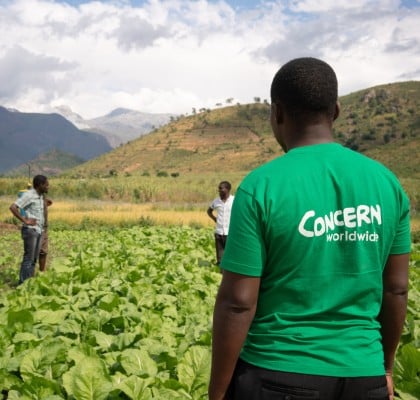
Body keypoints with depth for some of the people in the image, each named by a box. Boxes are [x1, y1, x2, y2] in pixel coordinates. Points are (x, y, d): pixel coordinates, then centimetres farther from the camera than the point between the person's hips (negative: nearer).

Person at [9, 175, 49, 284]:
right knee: (28, 259, -8)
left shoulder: (40, 196, 13)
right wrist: (25, 221, -20)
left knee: (34, 259, 10)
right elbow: (12, 207, -23)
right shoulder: (28, 195, -14)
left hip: (38, 231, 9)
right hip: (30, 230, -9)